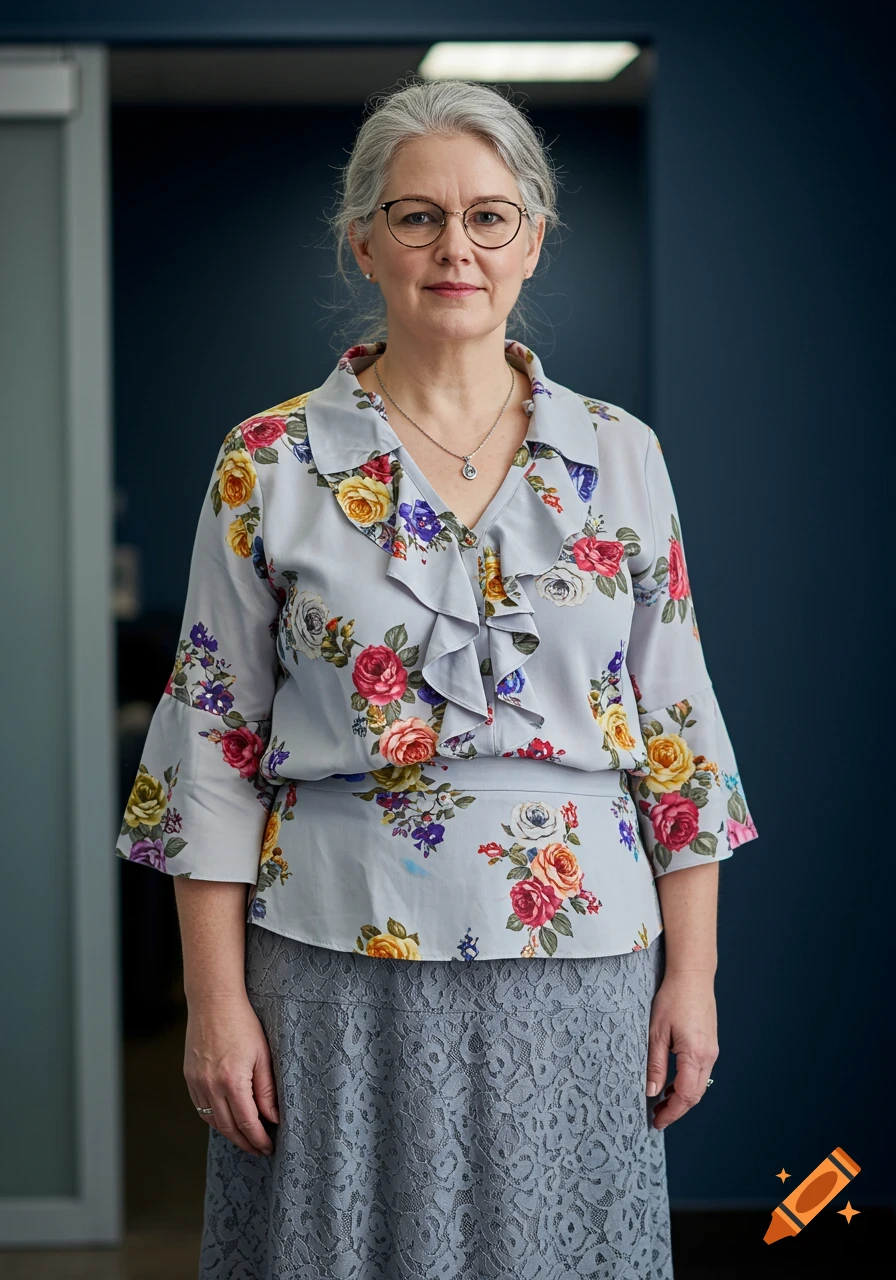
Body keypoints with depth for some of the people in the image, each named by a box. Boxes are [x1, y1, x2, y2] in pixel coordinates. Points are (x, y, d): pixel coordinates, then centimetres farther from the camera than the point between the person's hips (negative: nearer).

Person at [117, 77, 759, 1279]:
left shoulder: (621, 457, 5)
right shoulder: (271, 463, -1)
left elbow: (679, 733, 6)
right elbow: (213, 747, 0)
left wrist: (693, 972, 2)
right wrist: (215, 999, -4)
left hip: (576, 961, 2)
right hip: (341, 969, -1)